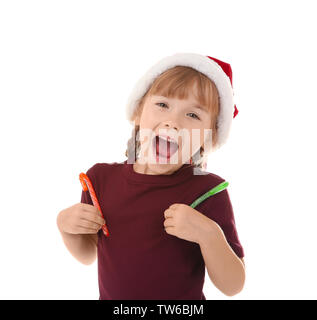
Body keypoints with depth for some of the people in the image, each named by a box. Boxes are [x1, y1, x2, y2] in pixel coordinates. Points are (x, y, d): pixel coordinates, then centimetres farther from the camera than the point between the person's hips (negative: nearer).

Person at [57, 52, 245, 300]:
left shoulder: (208, 191, -22)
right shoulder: (102, 177, -11)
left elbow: (233, 286, -18)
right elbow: (87, 255, 3)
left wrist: (208, 235, -33)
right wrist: (65, 225, -15)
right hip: (110, 296, 3)